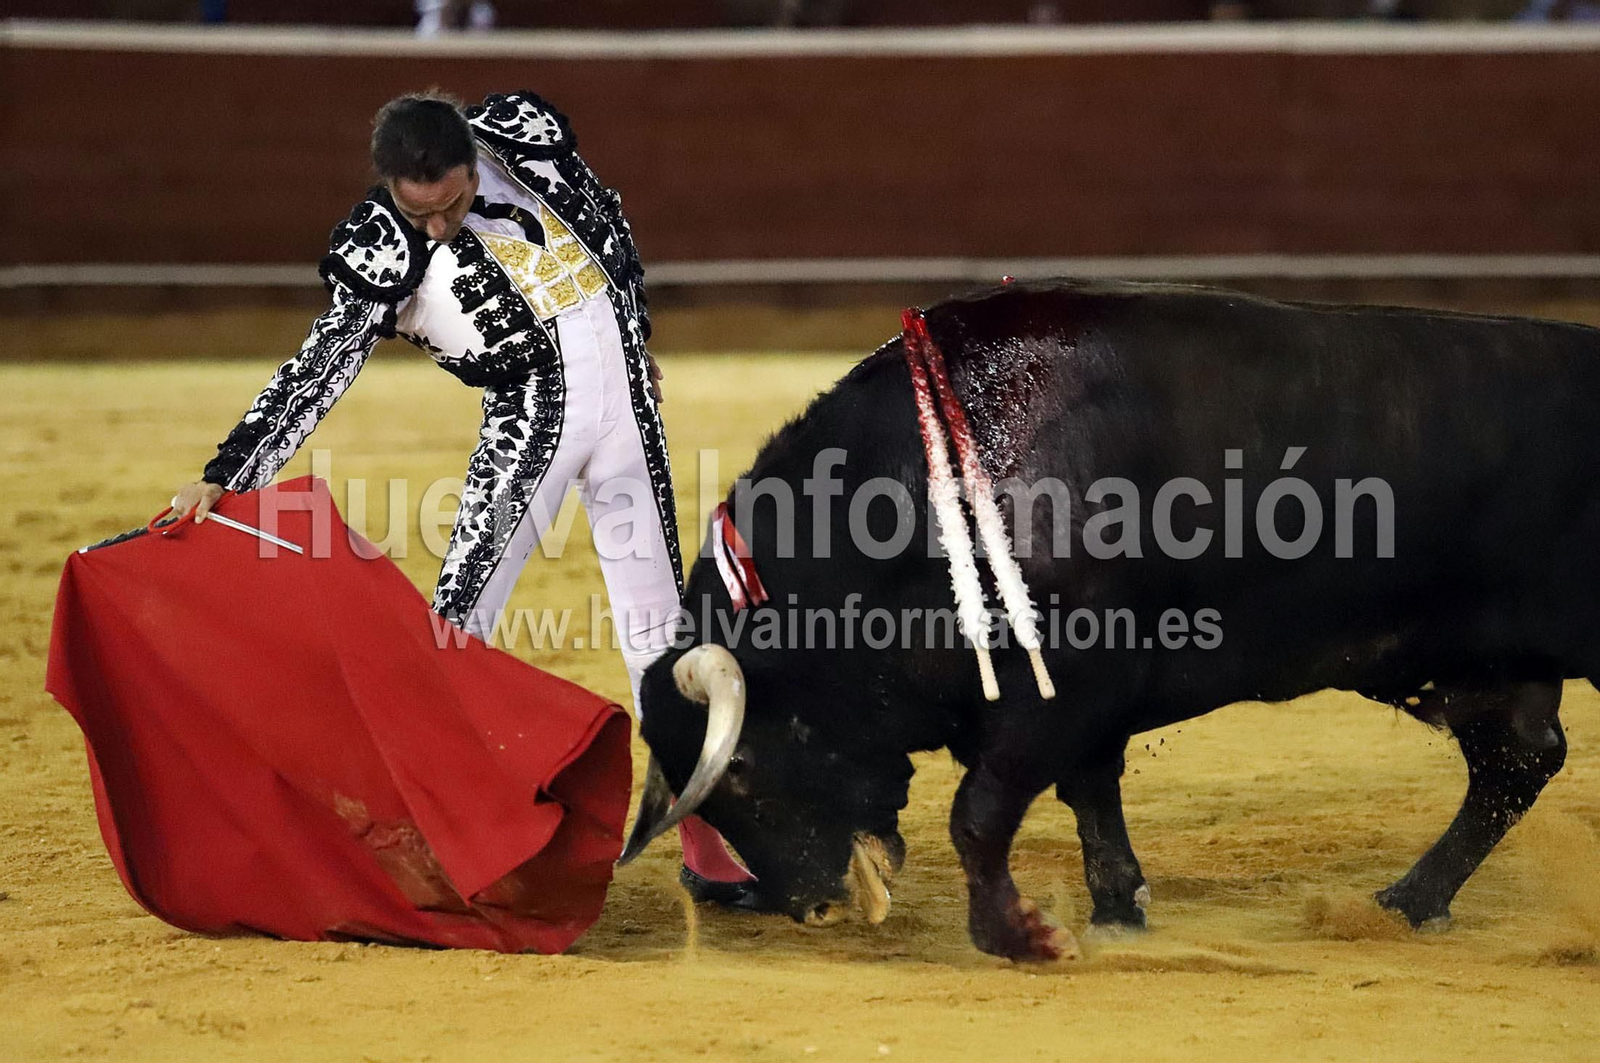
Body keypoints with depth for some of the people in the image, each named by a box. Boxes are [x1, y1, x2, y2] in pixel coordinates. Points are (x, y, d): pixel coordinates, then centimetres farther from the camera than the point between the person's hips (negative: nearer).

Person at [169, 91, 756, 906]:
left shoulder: (521, 132, -2)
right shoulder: (381, 249, -12)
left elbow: (606, 218, 14)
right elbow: (321, 368, -17)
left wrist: (636, 338, 21)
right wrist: (226, 475, -27)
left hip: (622, 391, 3)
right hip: (530, 417, -3)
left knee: (655, 617, 6)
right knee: (455, 621, -13)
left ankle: (701, 842, 12)